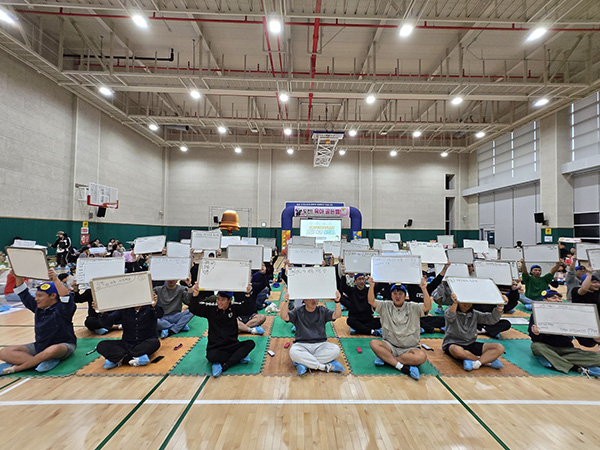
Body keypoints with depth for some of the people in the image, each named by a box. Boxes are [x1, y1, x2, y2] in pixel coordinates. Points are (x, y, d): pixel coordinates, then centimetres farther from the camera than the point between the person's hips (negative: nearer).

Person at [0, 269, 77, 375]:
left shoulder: (61, 309, -14)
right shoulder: (38, 307, 8)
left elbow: (67, 298, -37)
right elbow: (23, 294, 17)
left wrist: (56, 280, -44)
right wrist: (18, 277, 6)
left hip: (64, 345, -7)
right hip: (40, 346, 8)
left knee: (53, 350, -42)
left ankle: (15, 368, -20)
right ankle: (42, 361, -27)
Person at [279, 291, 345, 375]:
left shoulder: (322, 311, 8)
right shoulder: (298, 311, 5)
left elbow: (336, 315, -8)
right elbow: (284, 317, -11)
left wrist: (337, 302, -27)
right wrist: (286, 302, -29)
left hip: (320, 344, 2)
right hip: (302, 344, -2)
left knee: (336, 350, -26)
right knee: (293, 352, -34)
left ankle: (304, 363, -22)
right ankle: (323, 367, -21)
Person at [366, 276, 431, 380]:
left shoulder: (413, 307, 2)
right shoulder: (386, 306, 4)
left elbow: (427, 307, -14)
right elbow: (371, 302, -9)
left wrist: (424, 289, -27)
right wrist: (372, 286, -25)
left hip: (410, 348, 0)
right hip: (390, 346, 0)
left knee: (421, 357, -32)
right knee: (373, 343, -28)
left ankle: (386, 358, -22)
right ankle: (402, 367, -27)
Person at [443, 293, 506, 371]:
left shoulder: (474, 314, 11)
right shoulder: (452, 311, -7)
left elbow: (492, 319, -2)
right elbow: (450, 317, -31)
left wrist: (500, 306, -19)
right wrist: (455, 303, -50)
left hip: (471, 344, 6)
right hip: (452, 343, -5)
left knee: (500, 348, -11)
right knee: (457, 350, -41)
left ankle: (477, 362, -29)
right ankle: (489, 359, -18)